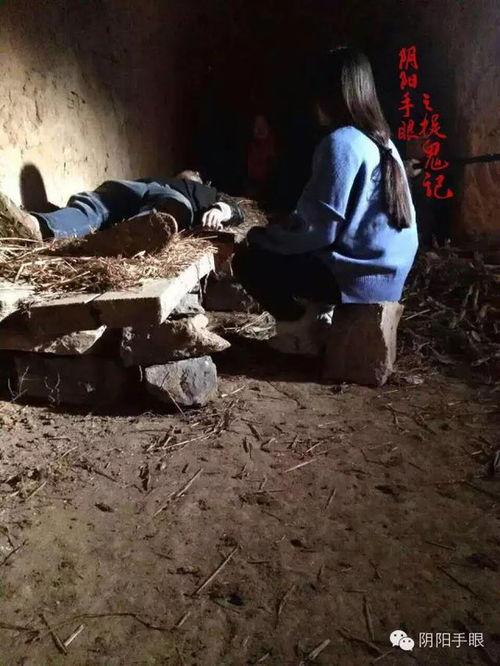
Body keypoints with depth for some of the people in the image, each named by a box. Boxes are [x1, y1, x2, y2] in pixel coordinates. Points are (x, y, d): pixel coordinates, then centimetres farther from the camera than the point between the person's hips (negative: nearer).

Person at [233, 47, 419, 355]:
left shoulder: (340, 142, -17)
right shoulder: (379, 139, 11)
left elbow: (320, 229, -20)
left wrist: (260, 236, -4)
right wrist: (281, 227, 14)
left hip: (360, 273, -9)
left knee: (248, 260, -3)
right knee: (265, 246, 22)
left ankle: (303, 328, 7)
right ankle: (316, 311, 14)